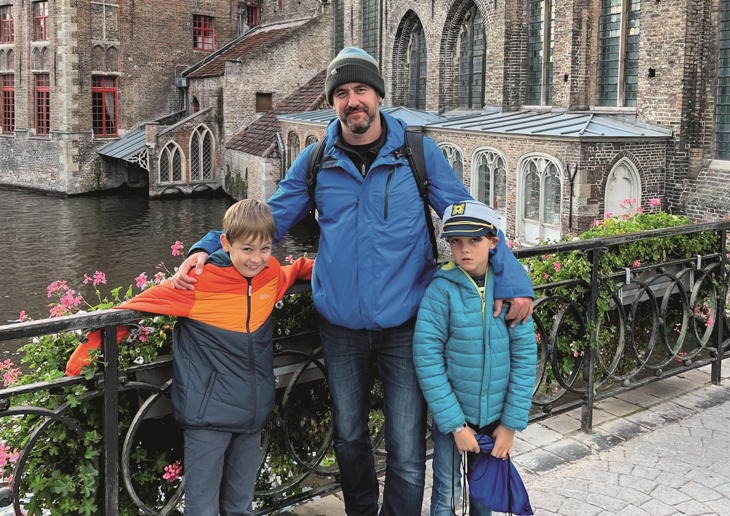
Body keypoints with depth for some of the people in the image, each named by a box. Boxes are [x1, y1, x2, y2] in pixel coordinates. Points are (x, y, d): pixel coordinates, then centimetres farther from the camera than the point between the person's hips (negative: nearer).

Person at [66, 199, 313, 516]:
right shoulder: (199, 282, -15)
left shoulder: (272, 277, 1)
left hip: (252, 415, 5)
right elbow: (139, 305, -10)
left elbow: (299, 269, 26)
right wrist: (88, 350, -10)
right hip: (208, 412, -5)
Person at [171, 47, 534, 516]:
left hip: (405, 325, -2)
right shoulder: (315, 162, 2)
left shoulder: (419, 153, -4)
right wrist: (207, 250, -9)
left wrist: (510, 279, -11)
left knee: (407, 453, -2)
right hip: (341, 327, 3)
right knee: (349, 438, 19)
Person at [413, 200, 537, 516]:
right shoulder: (442, 289, -14)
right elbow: (427, 358, -15)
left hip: (496, 414, 3)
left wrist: (512, 422, -5)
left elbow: (525, 354, -4)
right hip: (451, 412, -2)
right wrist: (455, 424, -15)